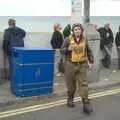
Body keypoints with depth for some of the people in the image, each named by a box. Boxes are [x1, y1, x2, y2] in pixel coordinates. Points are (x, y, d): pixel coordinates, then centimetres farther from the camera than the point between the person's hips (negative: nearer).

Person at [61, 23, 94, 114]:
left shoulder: (84, 39, 4)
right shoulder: (68, 39, -4)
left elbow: (89, 51, 13)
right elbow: (62, 50, -1)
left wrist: (91, 61, 7)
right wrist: (68, 49, -21)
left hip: (82, 65, 1)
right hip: (70, 64, -1)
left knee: (83, 83, -2)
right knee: (71, 83, 11)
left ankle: (86, 102, 2)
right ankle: (70, 99, 31)